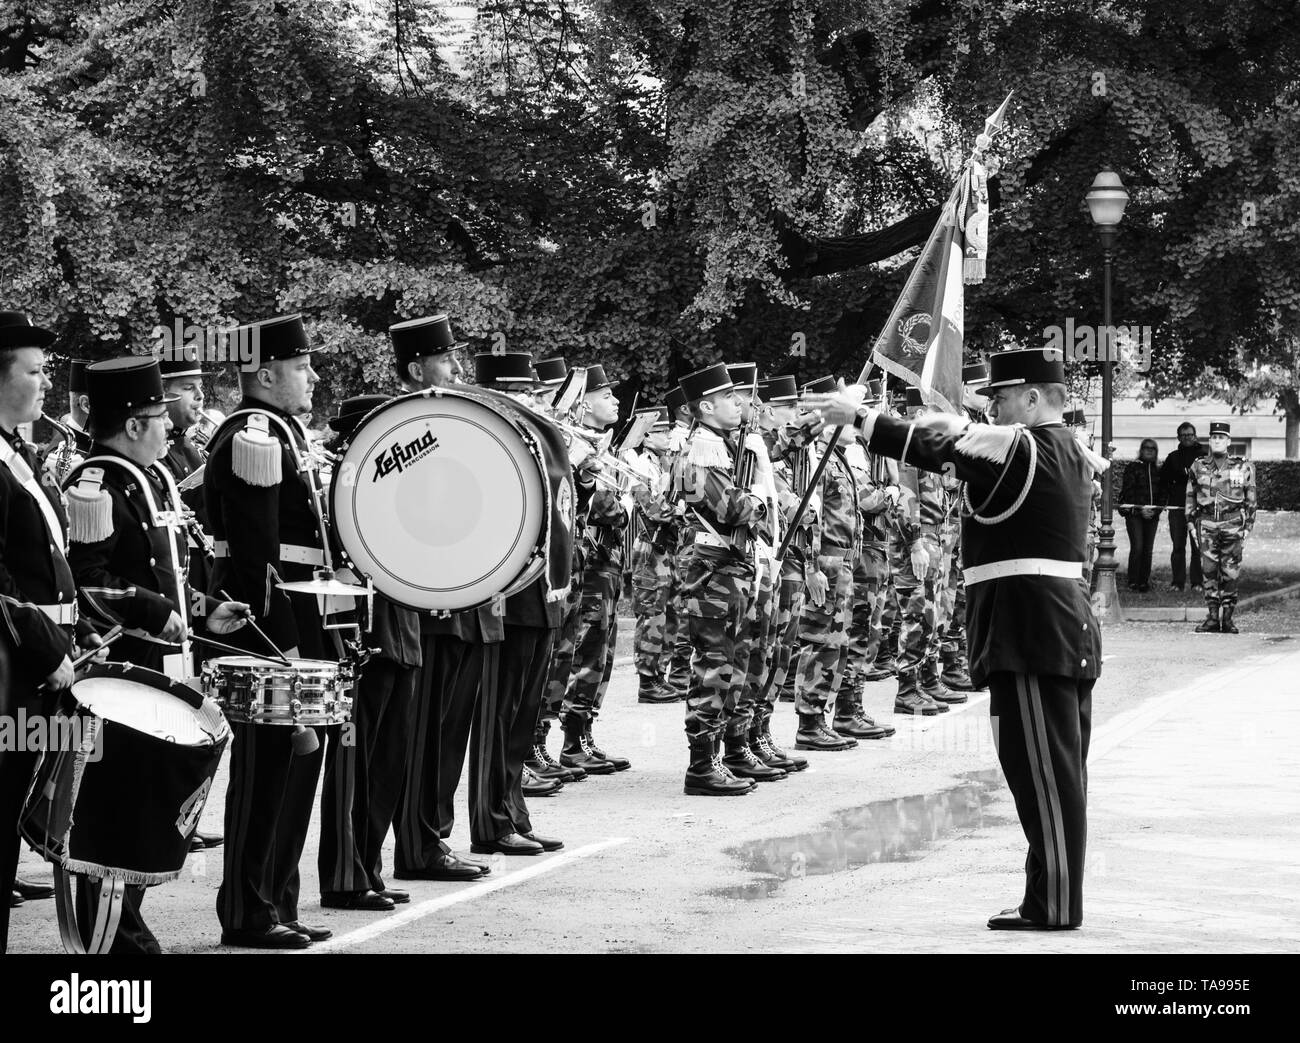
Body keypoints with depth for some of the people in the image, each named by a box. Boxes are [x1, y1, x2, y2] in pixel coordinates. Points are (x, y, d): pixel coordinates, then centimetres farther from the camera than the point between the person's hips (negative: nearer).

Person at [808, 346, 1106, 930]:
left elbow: (935, 450, -15)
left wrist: (858, 418, -9)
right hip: (1069, 630, 10)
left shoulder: (1023, 448, -13)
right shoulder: (1067, 452, 15)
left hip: (1031, 634, -10)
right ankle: (1056, 897, 18)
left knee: (1043, 772, -7)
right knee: (1059, 770, 12)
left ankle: (1053, 905, -5)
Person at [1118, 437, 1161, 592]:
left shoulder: (1159, 471, 15)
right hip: (1134, 514, -4)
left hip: (1152, 515, 4)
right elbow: (1128, 492, -4)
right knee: (1137, 547, -13)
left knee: (1148, 549, 2)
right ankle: (1133, 582, -9)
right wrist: (1140, 509, -13)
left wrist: (1156, 509, -4)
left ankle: (1144, 582, 7)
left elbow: (1162, 493, 14)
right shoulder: (1133, 468, 2)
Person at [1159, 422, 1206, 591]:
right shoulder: (1173, 458, 13)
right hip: (1177, 506, 3)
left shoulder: (1203, 455, 3)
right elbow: (1164, 480, 14)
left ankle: (1197, 582, 2)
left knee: (1197, 547, -2)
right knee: (1178, 547, 3)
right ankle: (1178, 582, 6)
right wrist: (1162, 501, 2)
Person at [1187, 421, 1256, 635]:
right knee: (1209, 571, -4)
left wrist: (1247, 527, 5)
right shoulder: (1198, 467, 8)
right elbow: (1190, 497, 15)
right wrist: (1192, 525, 9)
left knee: (1230, 573, -1)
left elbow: (1250, 500, 9)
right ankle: (1212, 618, 1)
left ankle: (1227, 618, 5)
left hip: (1232, 524, -1)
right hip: (1207, 523, 1)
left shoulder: (1243, 467, 5)